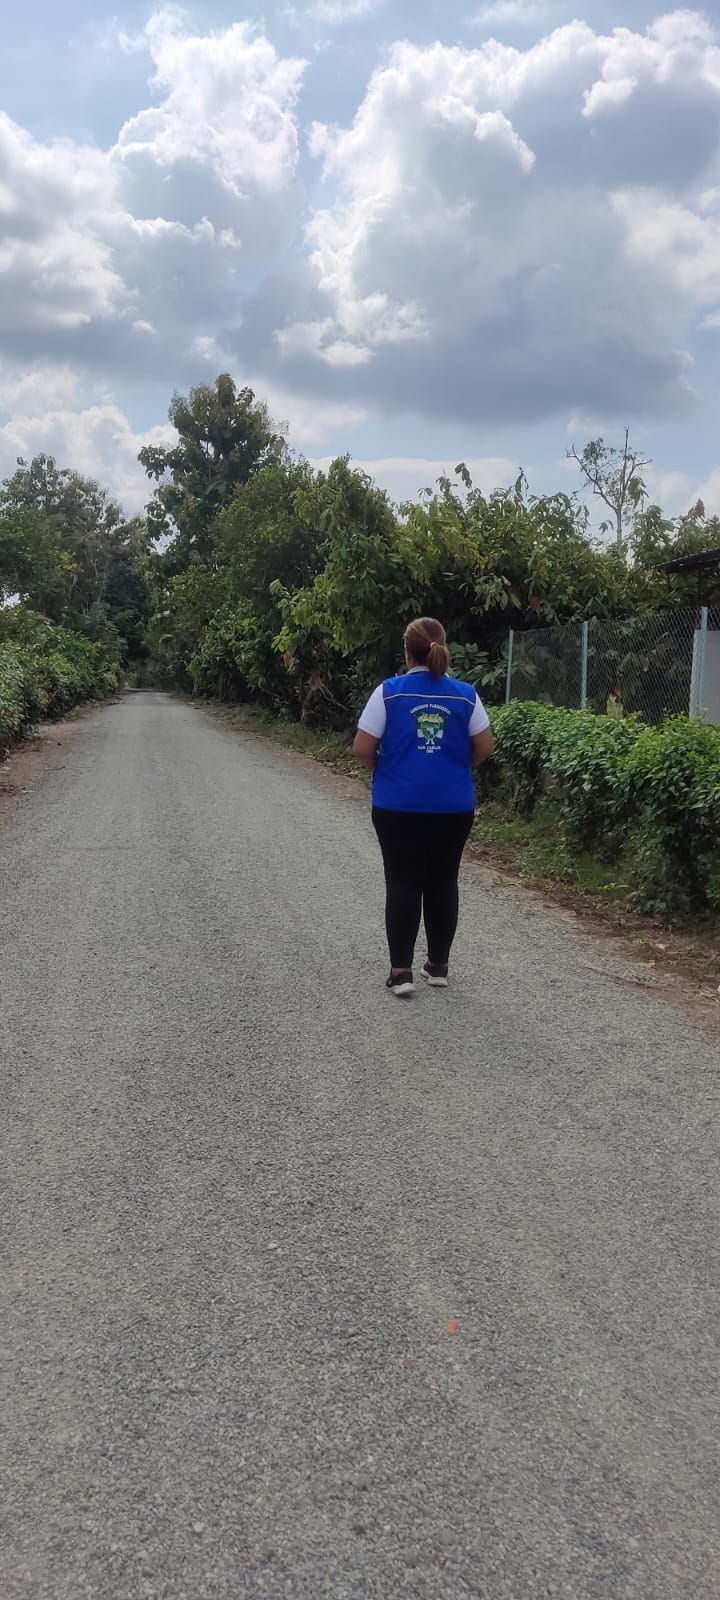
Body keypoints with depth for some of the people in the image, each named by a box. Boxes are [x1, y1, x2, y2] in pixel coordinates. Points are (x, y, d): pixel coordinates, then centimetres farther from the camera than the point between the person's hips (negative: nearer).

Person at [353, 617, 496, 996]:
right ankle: (439, 966, 20)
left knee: (403, 884, 4)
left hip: (398, 805, -2)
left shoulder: (389, 691, -7)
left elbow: (362, 748, -8)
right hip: (453, 806, 2)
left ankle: (401, 971, 3)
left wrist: (380, 769, 11)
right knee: (443, 883, 12)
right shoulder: (465, 694, 0)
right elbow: (485, 747, 2)